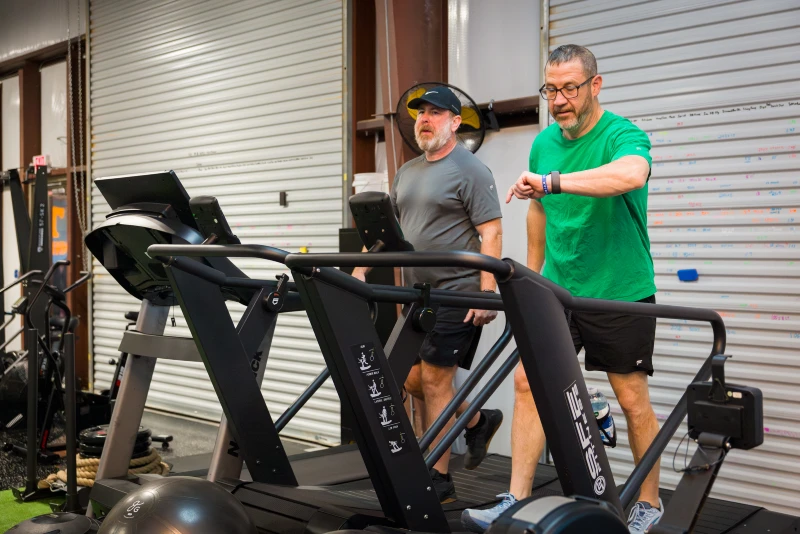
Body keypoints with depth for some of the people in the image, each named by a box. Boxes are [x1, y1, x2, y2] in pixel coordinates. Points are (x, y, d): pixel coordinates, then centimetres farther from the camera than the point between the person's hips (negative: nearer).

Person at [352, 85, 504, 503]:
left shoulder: (470, 170, -7)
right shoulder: (407, 173, 16)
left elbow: (491, 234, -12)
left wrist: (486, 294, -19)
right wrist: (361, 271, 8)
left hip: (454, 295, -8)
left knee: (433, 380, -5)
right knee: (412, 380, 10)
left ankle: (438, 479, 8)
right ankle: (478, 421, 32)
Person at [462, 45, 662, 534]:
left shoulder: (623, 136, -14)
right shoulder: (544, 143, 5)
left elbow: (631, 174, -39)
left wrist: (551, 181, -44)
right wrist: (531, 280, 19)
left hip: (620, 291, -5)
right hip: (558, 289, 6)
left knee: (633, 399, 5)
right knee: (528, 381, -3)